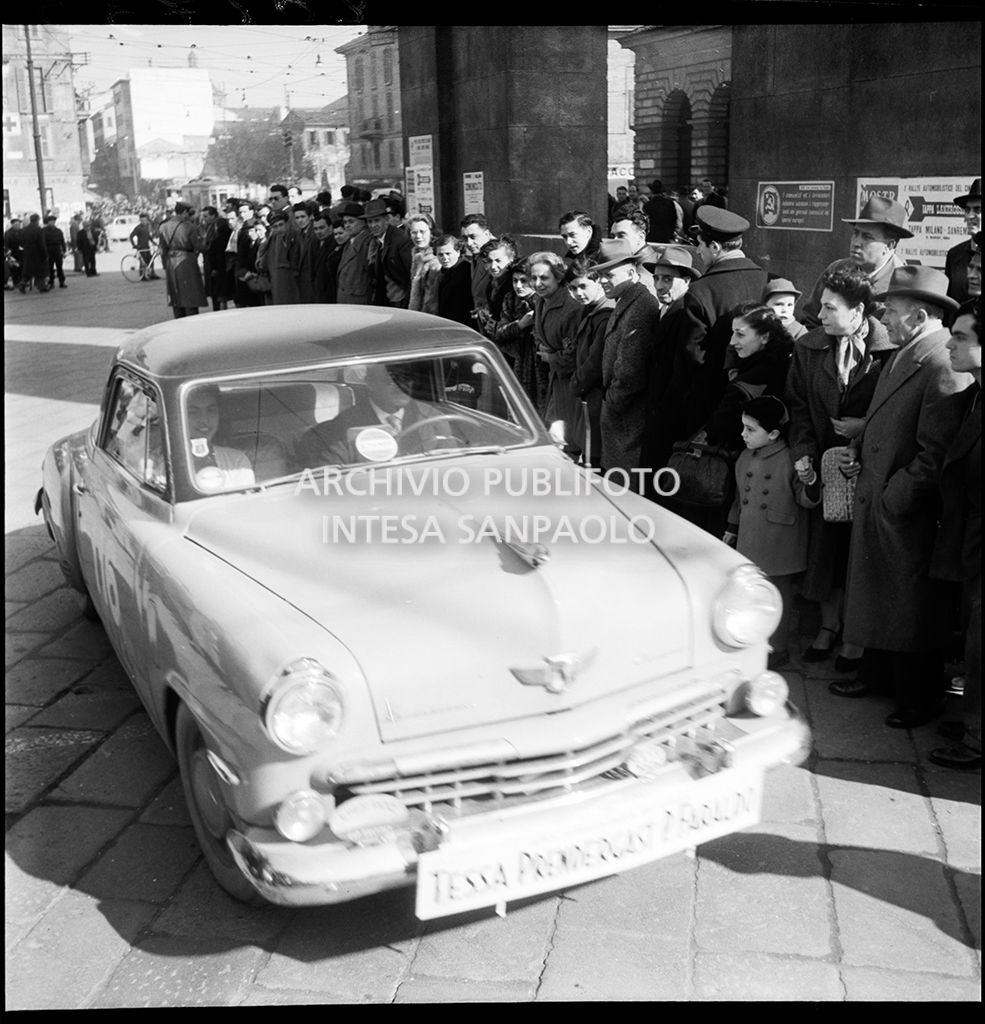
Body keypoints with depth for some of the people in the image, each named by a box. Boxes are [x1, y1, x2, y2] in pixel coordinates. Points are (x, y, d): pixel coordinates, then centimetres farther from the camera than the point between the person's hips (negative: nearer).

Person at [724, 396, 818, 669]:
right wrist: (731, 529, 21)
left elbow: (807, 501, -9)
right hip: (749, 542, 6)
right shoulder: (745, 459, 5)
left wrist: (809, 482, -29)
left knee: (777, 597, 6)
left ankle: (777, 650, 20)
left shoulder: (791, 461, -14)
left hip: (779, 545, -6)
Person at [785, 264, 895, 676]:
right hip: (823, 464, 4)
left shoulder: (890, 350, -12)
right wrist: (803, 452, -4)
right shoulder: (808, 348, 2)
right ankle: (828, 626, 27)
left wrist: (868, 427, -17)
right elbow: (798, 406, 7)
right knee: (823, 547, 9)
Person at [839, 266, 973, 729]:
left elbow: (934, 455, -23)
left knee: (911, 607, 6)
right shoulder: (898, 358, 9)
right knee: (875, 591, 20)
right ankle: (876, 672, 38)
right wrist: (858, 450, 5)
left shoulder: (943, 369, -21)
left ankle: (920, 698, 23)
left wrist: (894, 498, -18)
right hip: (873, 500, 9)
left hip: (907, 513, -9)